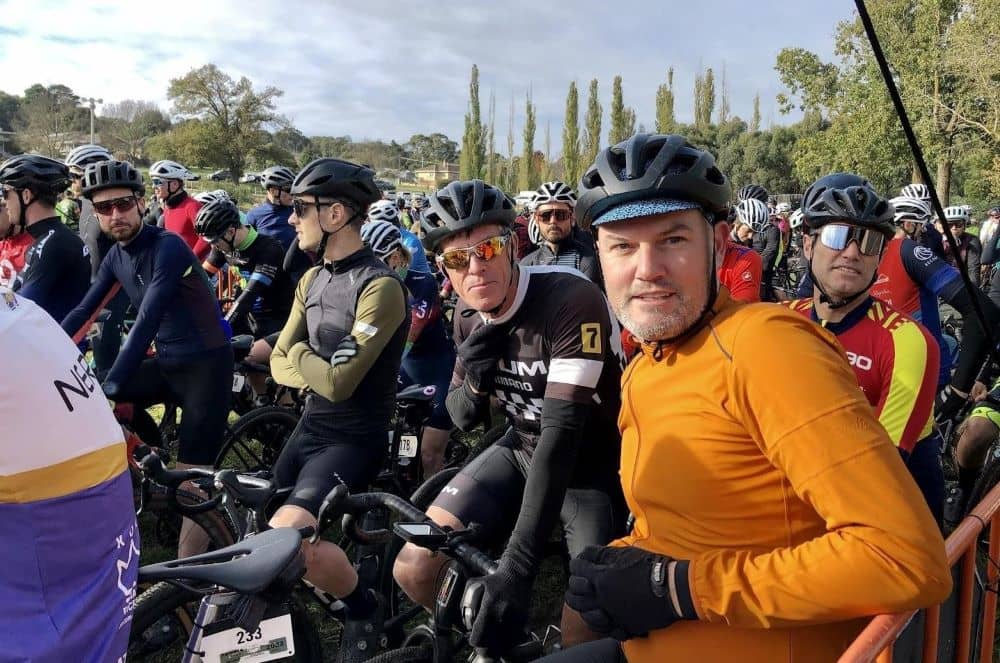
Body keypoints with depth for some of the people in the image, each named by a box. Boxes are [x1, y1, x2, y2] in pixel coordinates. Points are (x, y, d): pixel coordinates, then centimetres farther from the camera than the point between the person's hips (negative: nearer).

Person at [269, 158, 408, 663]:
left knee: (285, 534, -24)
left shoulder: (380, 286, -20)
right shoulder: (311, 280, 8)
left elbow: (339, 383, -24)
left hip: (354, 437, -8)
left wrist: (300, 354, -5)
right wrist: (317, 371, -14)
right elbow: (280, 365, 6)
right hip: (310, 426, 9)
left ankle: (363, 607, 3)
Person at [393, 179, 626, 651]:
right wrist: (475, 383, -22)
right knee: (415, 571, -4)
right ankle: (490, 639, 23)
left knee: (581, 633, -14)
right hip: (523, 452, 5)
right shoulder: (468, 314, -6)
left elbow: (562, 428, -35)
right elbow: (463, 419, 4)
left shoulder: (572, 299, -28)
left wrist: (517, 566, -40)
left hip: (592, 465, -5)